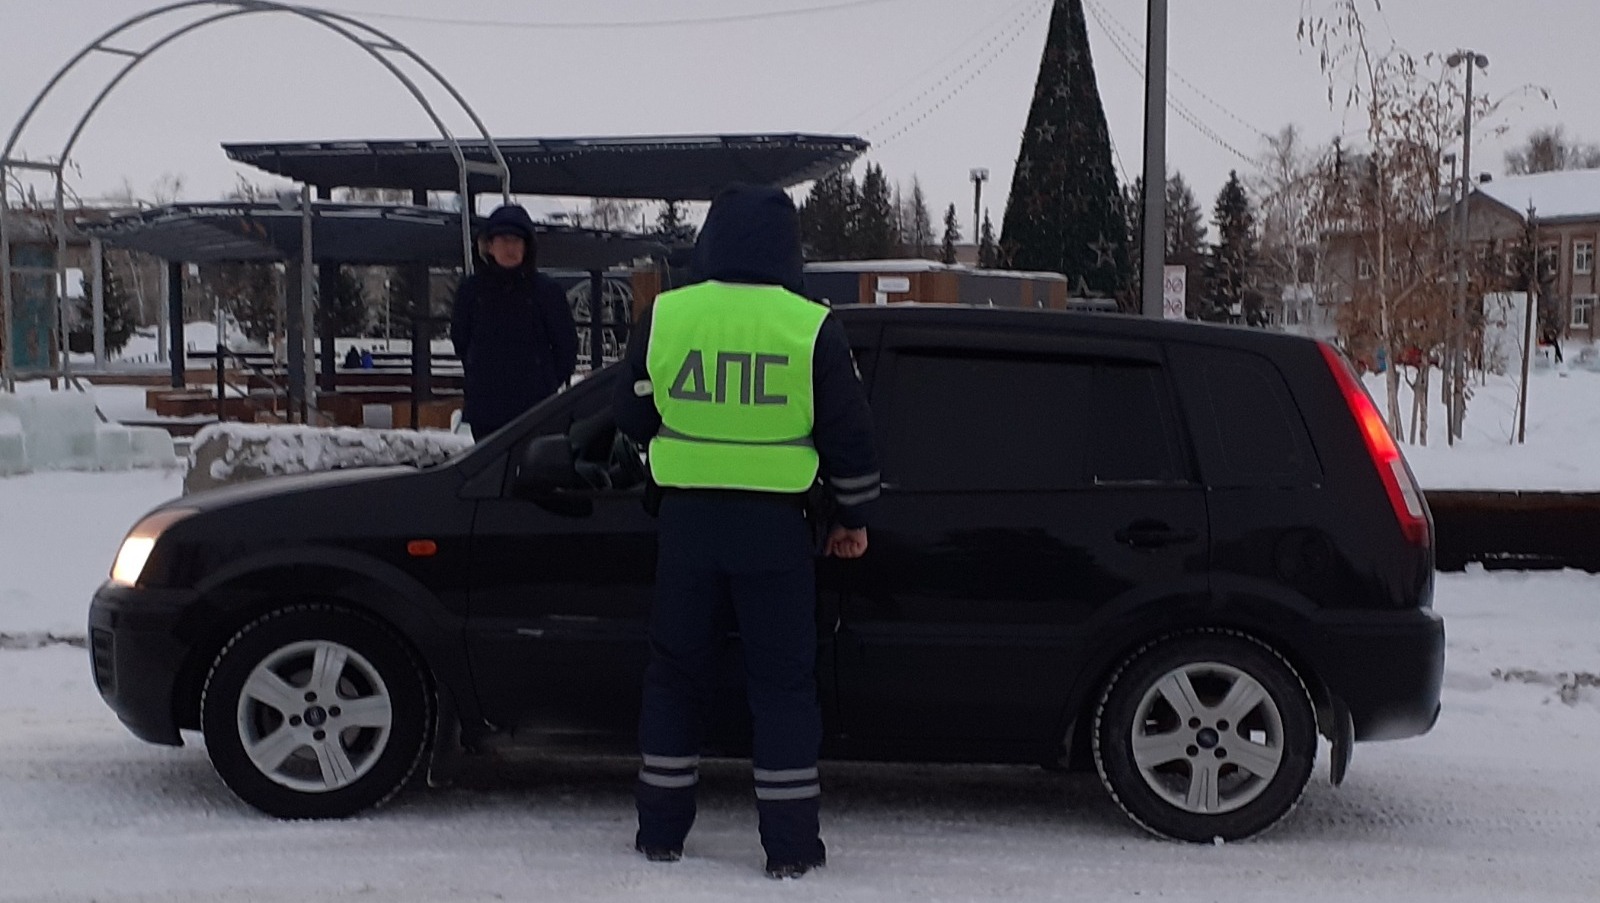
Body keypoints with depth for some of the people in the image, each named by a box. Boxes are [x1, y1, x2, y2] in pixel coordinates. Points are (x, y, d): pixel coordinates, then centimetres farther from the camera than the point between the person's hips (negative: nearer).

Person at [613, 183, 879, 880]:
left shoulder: (664, 316, -2)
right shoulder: (811, 327, -7)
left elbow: (632, 418, 8)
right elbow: (849, 437, -2)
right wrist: (853, 518, 12)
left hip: (686, 521, 2)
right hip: (774, 527, -1)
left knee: (676, 672, 13)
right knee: (782, 682, 7)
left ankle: (661, 830, 19)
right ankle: (790, 844, 8)